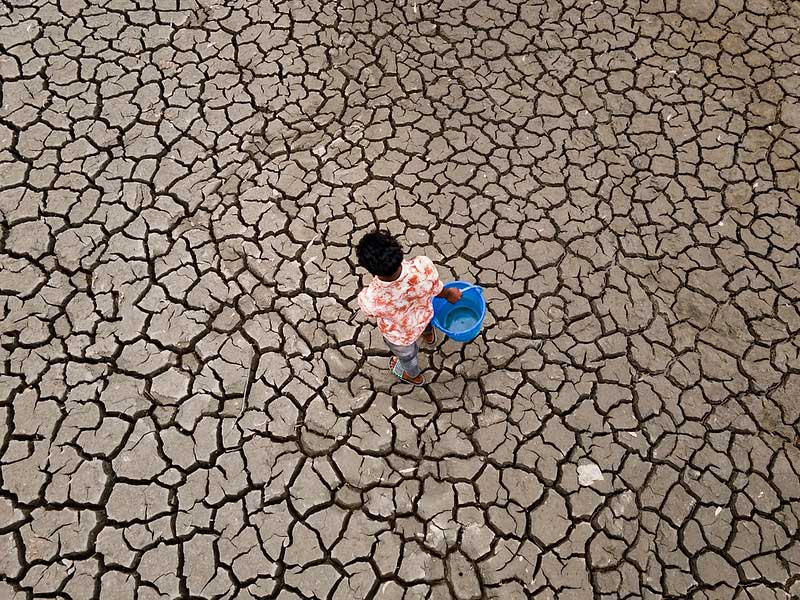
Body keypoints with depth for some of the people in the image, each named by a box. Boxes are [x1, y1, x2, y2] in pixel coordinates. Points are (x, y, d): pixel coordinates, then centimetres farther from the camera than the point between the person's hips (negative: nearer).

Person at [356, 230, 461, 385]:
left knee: (406, 354, 35)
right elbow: (437, 290, -18)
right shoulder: (423, 266, -42)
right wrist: (449, 293, 7)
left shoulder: (368, 300, -45)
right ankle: (428, 334, 76)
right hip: (424, 316, 2)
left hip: (400, 335, -2)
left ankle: (414, 375, 69)